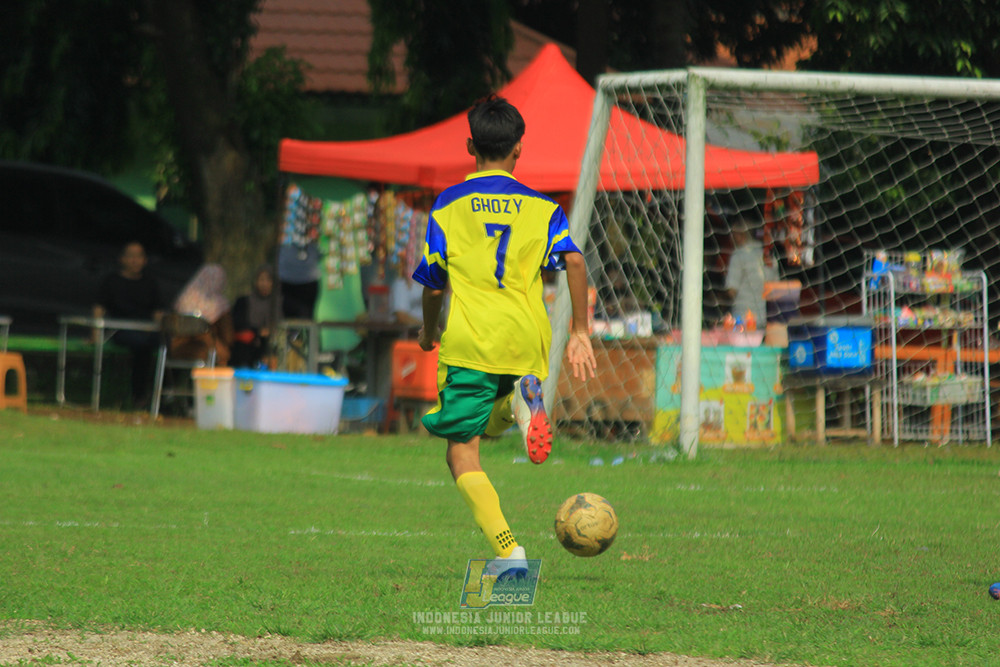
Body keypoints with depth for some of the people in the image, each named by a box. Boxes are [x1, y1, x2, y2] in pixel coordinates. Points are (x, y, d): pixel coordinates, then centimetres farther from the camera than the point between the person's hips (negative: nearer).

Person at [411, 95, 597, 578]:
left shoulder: (449, 205, 5)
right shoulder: (541, 207, 10)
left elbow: (433, 285, 6)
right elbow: (575, 262, -4)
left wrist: (428, 332, 24)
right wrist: (580, 333, -1)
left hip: (468, 343, -3)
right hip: (527, 343, 3)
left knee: (462, 455, 2)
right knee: (489, 424, 27)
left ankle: (509, 552, -17)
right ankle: (524, 401, -10)